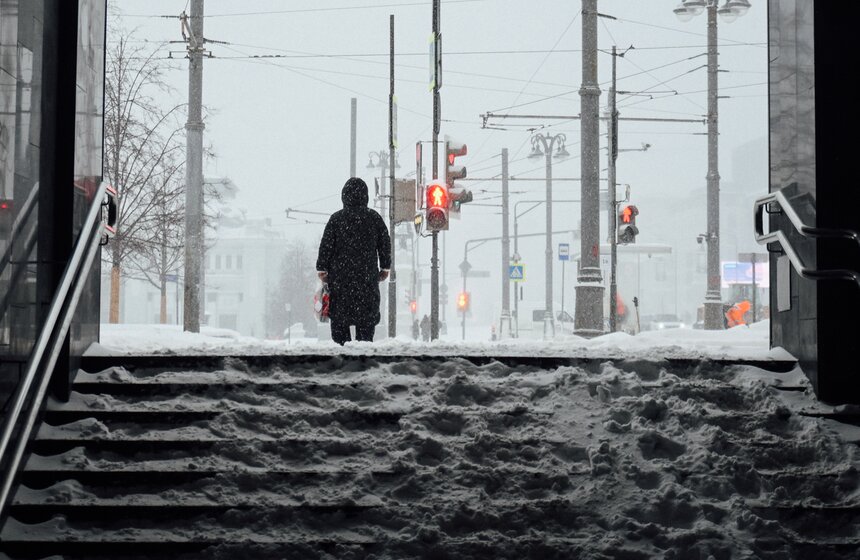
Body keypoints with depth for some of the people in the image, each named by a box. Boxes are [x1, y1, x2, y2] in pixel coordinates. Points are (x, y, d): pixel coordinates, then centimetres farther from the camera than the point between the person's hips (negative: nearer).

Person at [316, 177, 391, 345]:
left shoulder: (336, 218, -4)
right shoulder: (374, 217, 2)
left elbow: (326, 246, -4)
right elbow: (385, 245, 8)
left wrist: (322, 269, 6)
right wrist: (385, 267, 18)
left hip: (340, 276, -1)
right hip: (368, 276, 1)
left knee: (339, 315, 6)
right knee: (367, 315, 7)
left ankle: (342, 345, 0)